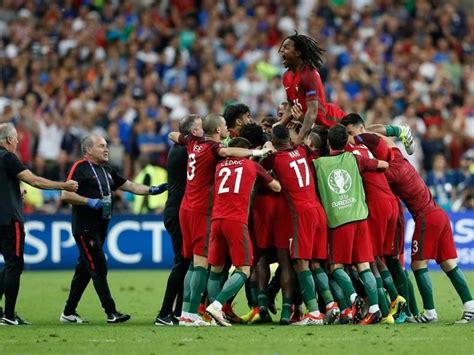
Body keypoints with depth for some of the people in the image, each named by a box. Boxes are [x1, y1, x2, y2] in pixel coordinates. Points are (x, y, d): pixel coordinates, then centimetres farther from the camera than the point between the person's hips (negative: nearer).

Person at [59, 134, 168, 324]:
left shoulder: (106, 170, 17)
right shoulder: (80, 168, -8)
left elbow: (129, 186, 19)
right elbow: (65, 195, -16)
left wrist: (151, 190, 7)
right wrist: (90, 202, -21)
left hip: (99, 228, 9)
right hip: (85, 228, -9)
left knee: (84, 270, 11)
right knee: (99, 269, -10)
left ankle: (69, 312, 18)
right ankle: (111, 312, -10)